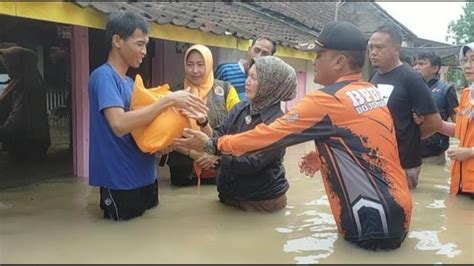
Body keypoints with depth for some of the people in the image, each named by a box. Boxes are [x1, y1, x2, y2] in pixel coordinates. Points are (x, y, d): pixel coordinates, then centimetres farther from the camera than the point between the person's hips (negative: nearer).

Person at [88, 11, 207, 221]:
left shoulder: (129, 82, 13)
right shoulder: (103, 76, -15)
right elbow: (120, 125, -31)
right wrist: (168, 100, -27)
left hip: (144, 178, 9)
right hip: (121, 183, -9)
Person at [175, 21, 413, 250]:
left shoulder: (327, 101, -17)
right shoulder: (372, 93, 7)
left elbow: (271, 134, -13)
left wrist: (211, 144, -4)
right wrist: (322, 155, 18)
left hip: (374, 223, -8)